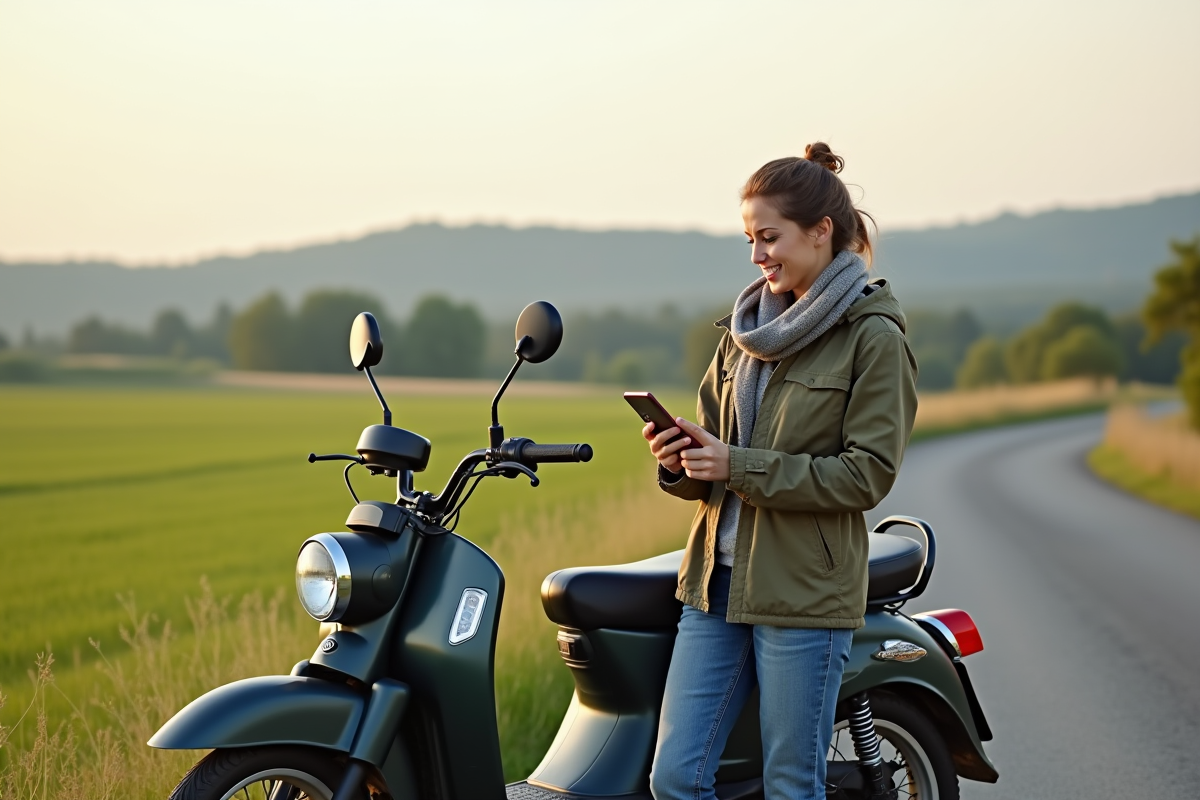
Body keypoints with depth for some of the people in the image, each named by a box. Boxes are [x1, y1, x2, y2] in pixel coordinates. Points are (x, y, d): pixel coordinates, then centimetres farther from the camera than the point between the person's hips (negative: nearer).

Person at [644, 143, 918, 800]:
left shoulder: (875, 337, -6)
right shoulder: (747, 326, 14)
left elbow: (866, 474, -13)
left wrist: (740, 466, -17)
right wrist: (682, 462, -5)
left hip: (805, 593, -6)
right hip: (717, 580, 6)